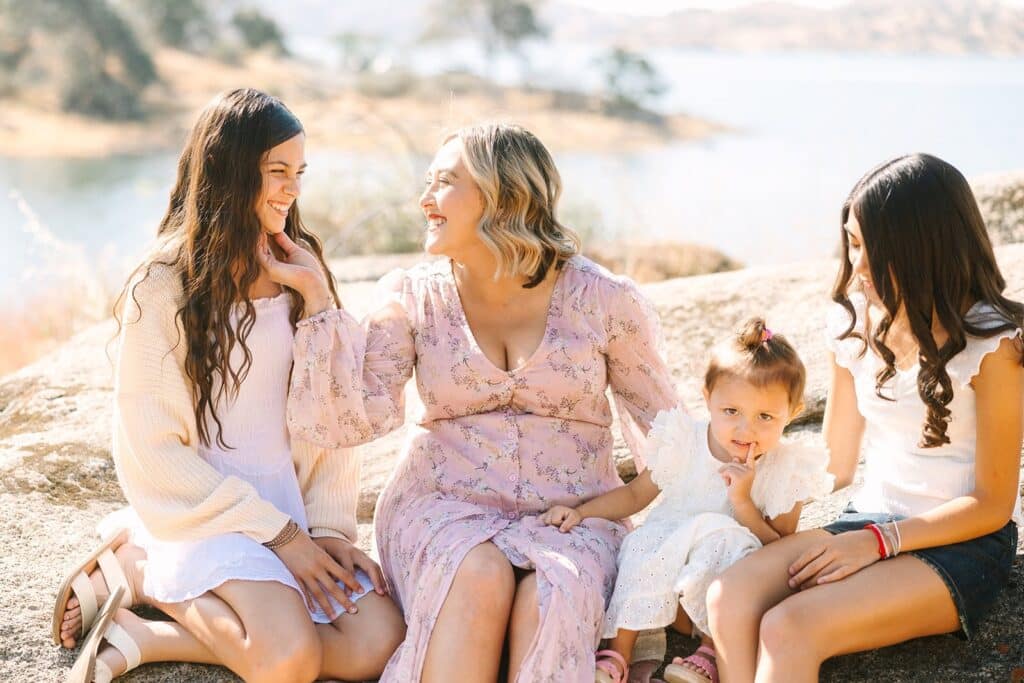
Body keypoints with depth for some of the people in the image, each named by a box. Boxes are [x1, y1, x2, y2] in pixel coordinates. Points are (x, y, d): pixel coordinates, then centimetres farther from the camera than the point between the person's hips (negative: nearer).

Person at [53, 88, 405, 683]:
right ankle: (136, 566, -2)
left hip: (292, 500, 6)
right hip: (205, 511, -6)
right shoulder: (163, 289, -8)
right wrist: (276, 532, -13)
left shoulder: (299, 269, 7)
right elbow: (152, 449, -9)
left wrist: (330, 524, -8)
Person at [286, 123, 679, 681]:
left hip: (570, 514, 0)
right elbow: (352, 415, -7)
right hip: (442, 507, 1)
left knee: (554, 593, -33)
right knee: (478, 575, -33)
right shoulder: (416, 296, 4)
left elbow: (663, 428, 9)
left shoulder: (603, 300, 0)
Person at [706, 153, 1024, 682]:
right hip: (871, 521, 6)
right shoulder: (857, 321, 9)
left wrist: (879, 541, -18)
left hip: (962, 545, -6)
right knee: (728, 597, -25)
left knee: (789, 628, -31)